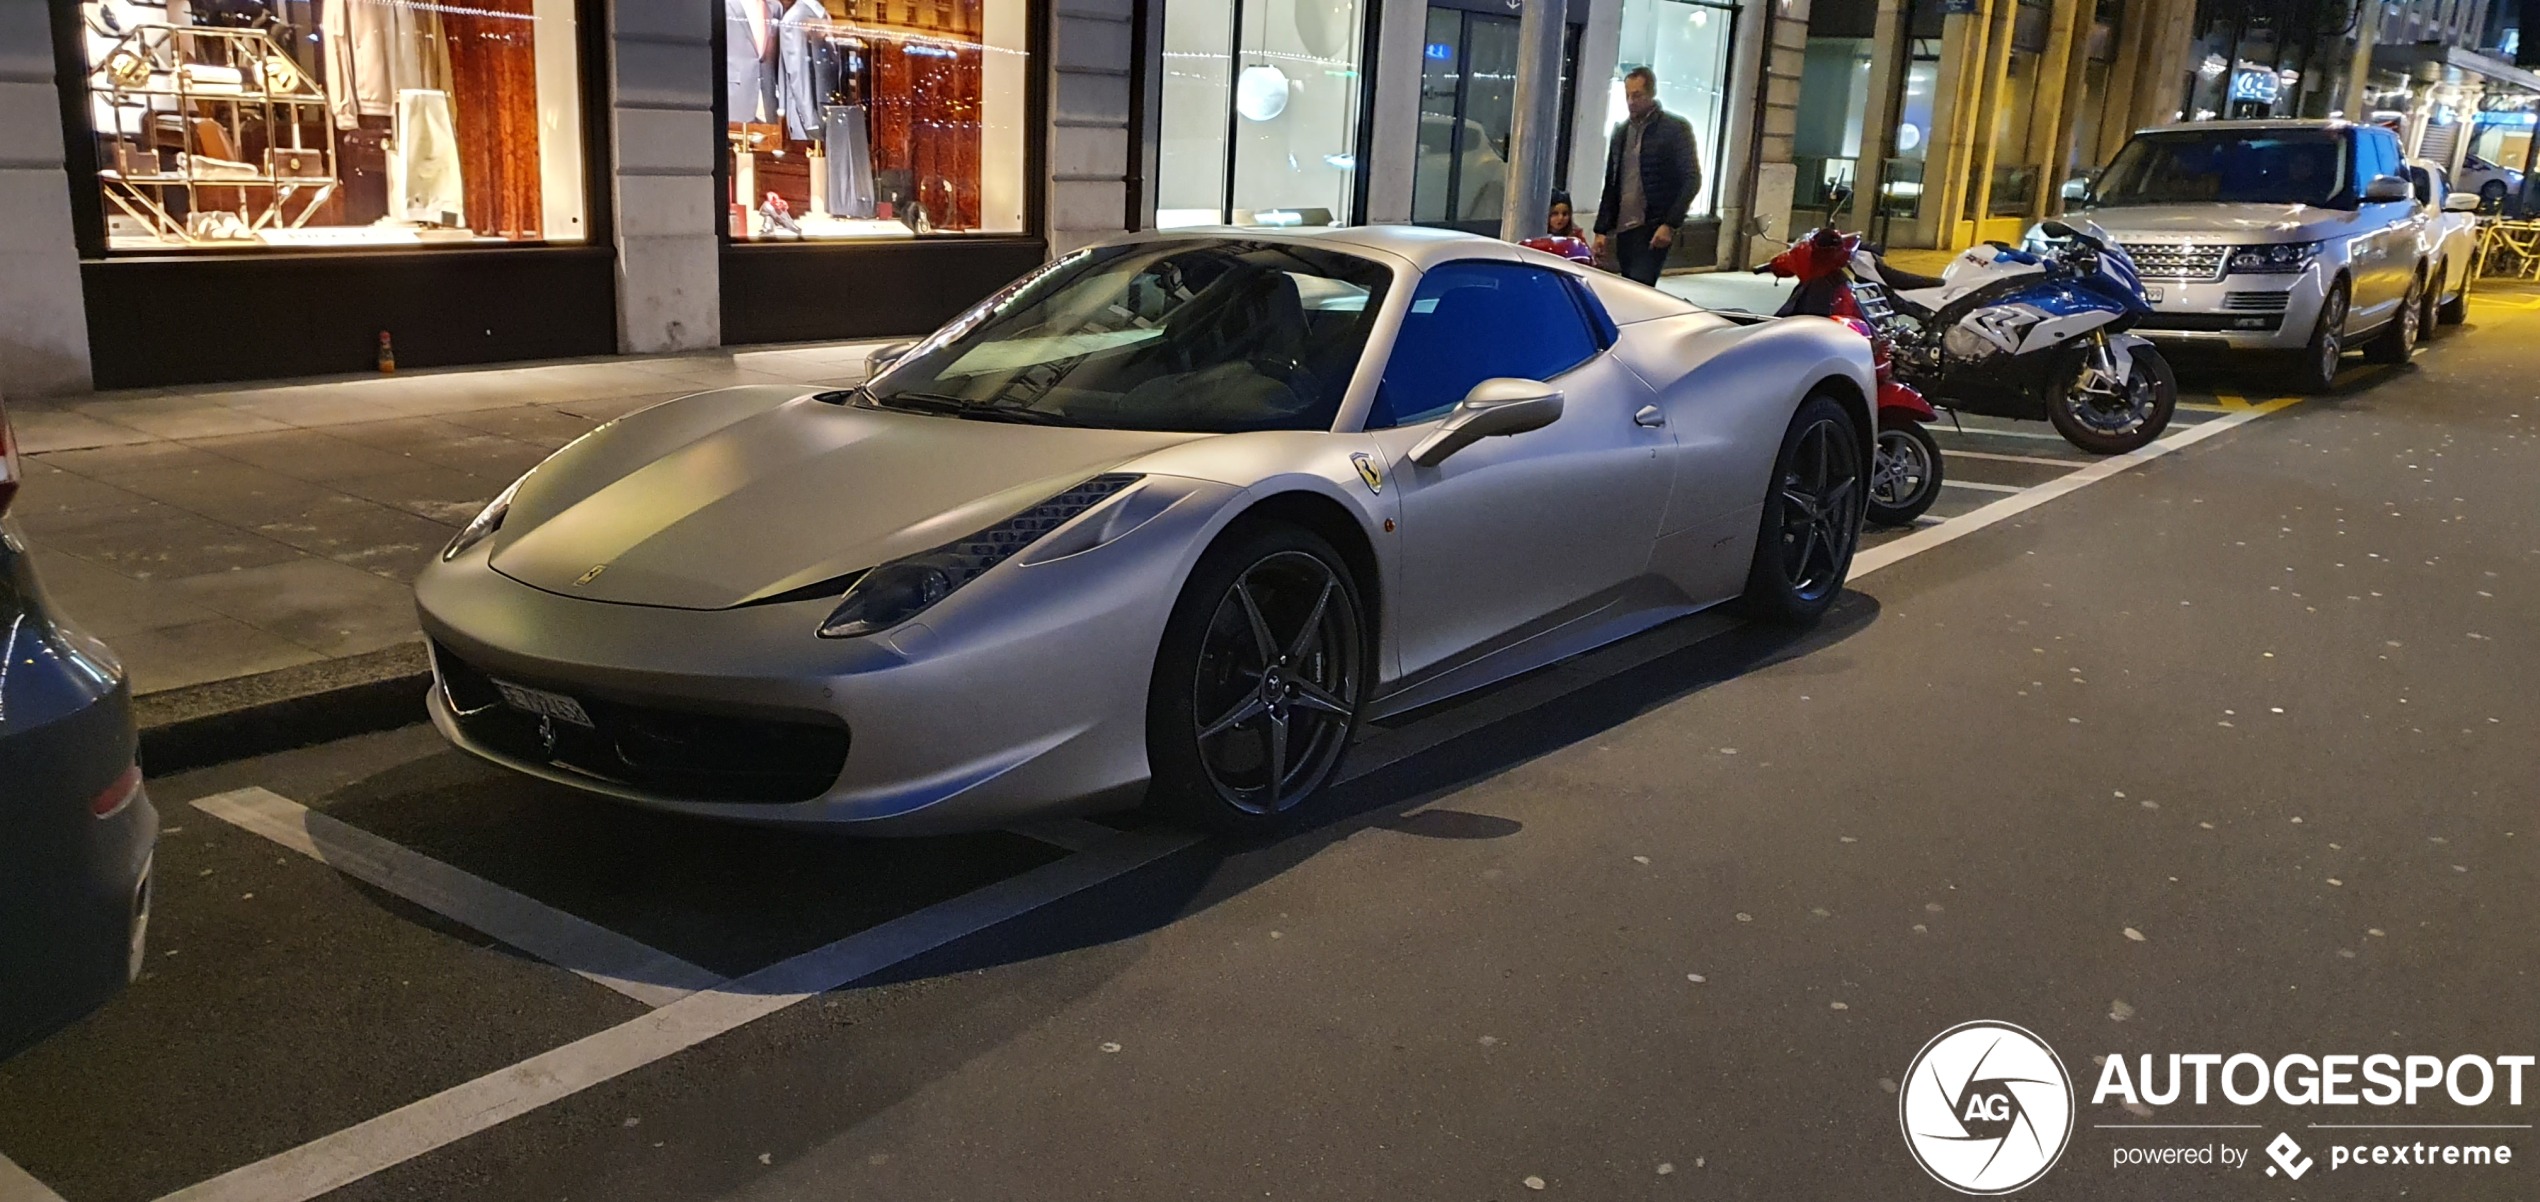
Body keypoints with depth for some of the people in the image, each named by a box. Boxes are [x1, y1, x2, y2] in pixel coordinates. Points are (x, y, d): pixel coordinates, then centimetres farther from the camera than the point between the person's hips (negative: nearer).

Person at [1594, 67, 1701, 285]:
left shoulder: (1676, 128, -1)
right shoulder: (1621, 131, 16)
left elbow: (1692, 180, -6)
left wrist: (1670, 224, -15)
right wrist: (1601, 230, 12)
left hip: (1655, 227, -6)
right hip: (1624, 228, 6)